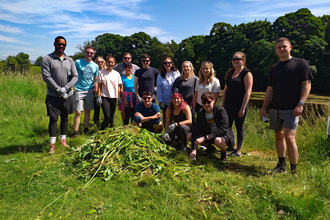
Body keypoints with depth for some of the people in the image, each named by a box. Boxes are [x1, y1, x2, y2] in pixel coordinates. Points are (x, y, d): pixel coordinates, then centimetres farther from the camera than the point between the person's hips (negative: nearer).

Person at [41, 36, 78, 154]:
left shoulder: (70, 60, 8)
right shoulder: (47, 59, -2)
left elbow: (75, 76, 2)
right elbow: (46, 77, -9)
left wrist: (66, 88, -12)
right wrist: (59, 89, -14)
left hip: (68, 94, 4)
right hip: (53, 95, -3)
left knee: (65, 117, 11)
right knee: (53, 118, -2)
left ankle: (63, 139, 24)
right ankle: (52, 144, 5)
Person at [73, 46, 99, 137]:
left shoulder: (95, 66, 10)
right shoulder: (78, 62, -1)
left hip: (90, 91, 4)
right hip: (79, 90, -3)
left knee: (87, 111, 10)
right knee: (78, 112, -7)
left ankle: (86, 129, 24)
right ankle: (75, 131, 5)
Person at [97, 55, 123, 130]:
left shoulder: (117, 74, 9)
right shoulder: (101, 72, 0)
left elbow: (119, 86, 11)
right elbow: (99, 85, 0)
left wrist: (120, 97, 6)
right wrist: (99, 96, -6)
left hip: (114, 98, 3)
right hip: (105, 97, -3)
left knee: (111, 117, 9)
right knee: (107, 117, -12)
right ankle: (101, 130, 6)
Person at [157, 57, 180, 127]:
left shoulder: (176, 73, 2)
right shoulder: (160, 76, 3)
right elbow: (159, 89, 2)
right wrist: (160, 101, -3)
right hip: (165, 101, 1)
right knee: (165, 116, 10)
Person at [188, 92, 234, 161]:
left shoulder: (220, 110, -23)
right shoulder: (200, 112, -10)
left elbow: (222, 130, -30)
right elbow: (196, 130, -15)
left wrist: (204, 138, -36)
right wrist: (194, 150, -24)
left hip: (224, 134, -5)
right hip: (209, 134, 6)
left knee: (218, 141, -41)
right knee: (189, 136, -8)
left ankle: (224, 151, -3)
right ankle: (210, 147, 10)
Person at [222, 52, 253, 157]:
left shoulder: (247, 73, -6)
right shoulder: (230, 73, 13)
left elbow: (248, 92, -12)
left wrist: (243, 108, -17)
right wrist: (223, 104, 12)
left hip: (239, 105, -6)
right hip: (228, 104, 6)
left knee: (239, 127, 4)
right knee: (227, 127, 10)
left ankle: (238, 151, 17)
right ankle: (233, 146, 29)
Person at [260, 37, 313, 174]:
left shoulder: (300, 63, 1)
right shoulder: (274, 68, 14)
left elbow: (307, 84, -4)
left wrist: (301, 104, -15)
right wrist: (264, 108, 11)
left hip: (292, 109, -5)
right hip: (275, 108, 5)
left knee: (289, 137, -12)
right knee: (279, 135, 10)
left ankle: (294, 169, 3)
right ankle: (281, 165, 22)